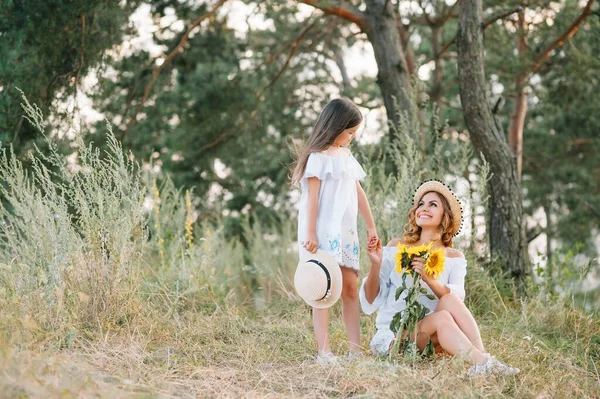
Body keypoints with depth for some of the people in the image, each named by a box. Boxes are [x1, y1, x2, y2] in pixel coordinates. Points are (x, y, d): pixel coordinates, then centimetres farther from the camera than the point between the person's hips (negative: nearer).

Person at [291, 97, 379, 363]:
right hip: (323, 232, -7)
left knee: (350, 288, 5)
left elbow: (358, 193, 20)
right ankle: (323, 351, -5)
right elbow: (312, 197, -12)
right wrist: (310, 234, -18)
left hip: (346, 232, 8)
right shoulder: (319, 157, -8)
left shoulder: (346, 155, 16)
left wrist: (371, 227, 21)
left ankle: (356, 349, 7)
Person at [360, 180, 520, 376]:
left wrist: (430, 280, -32)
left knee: (450, 299, -27)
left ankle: (482, 359, -37)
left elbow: (457, 299, -13)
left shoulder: (454, 258, 9)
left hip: (432, 337, 2)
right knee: (443, 317, -31)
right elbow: (371, 301, 1)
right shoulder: (397, 247, 5)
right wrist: (376, 265, -16)